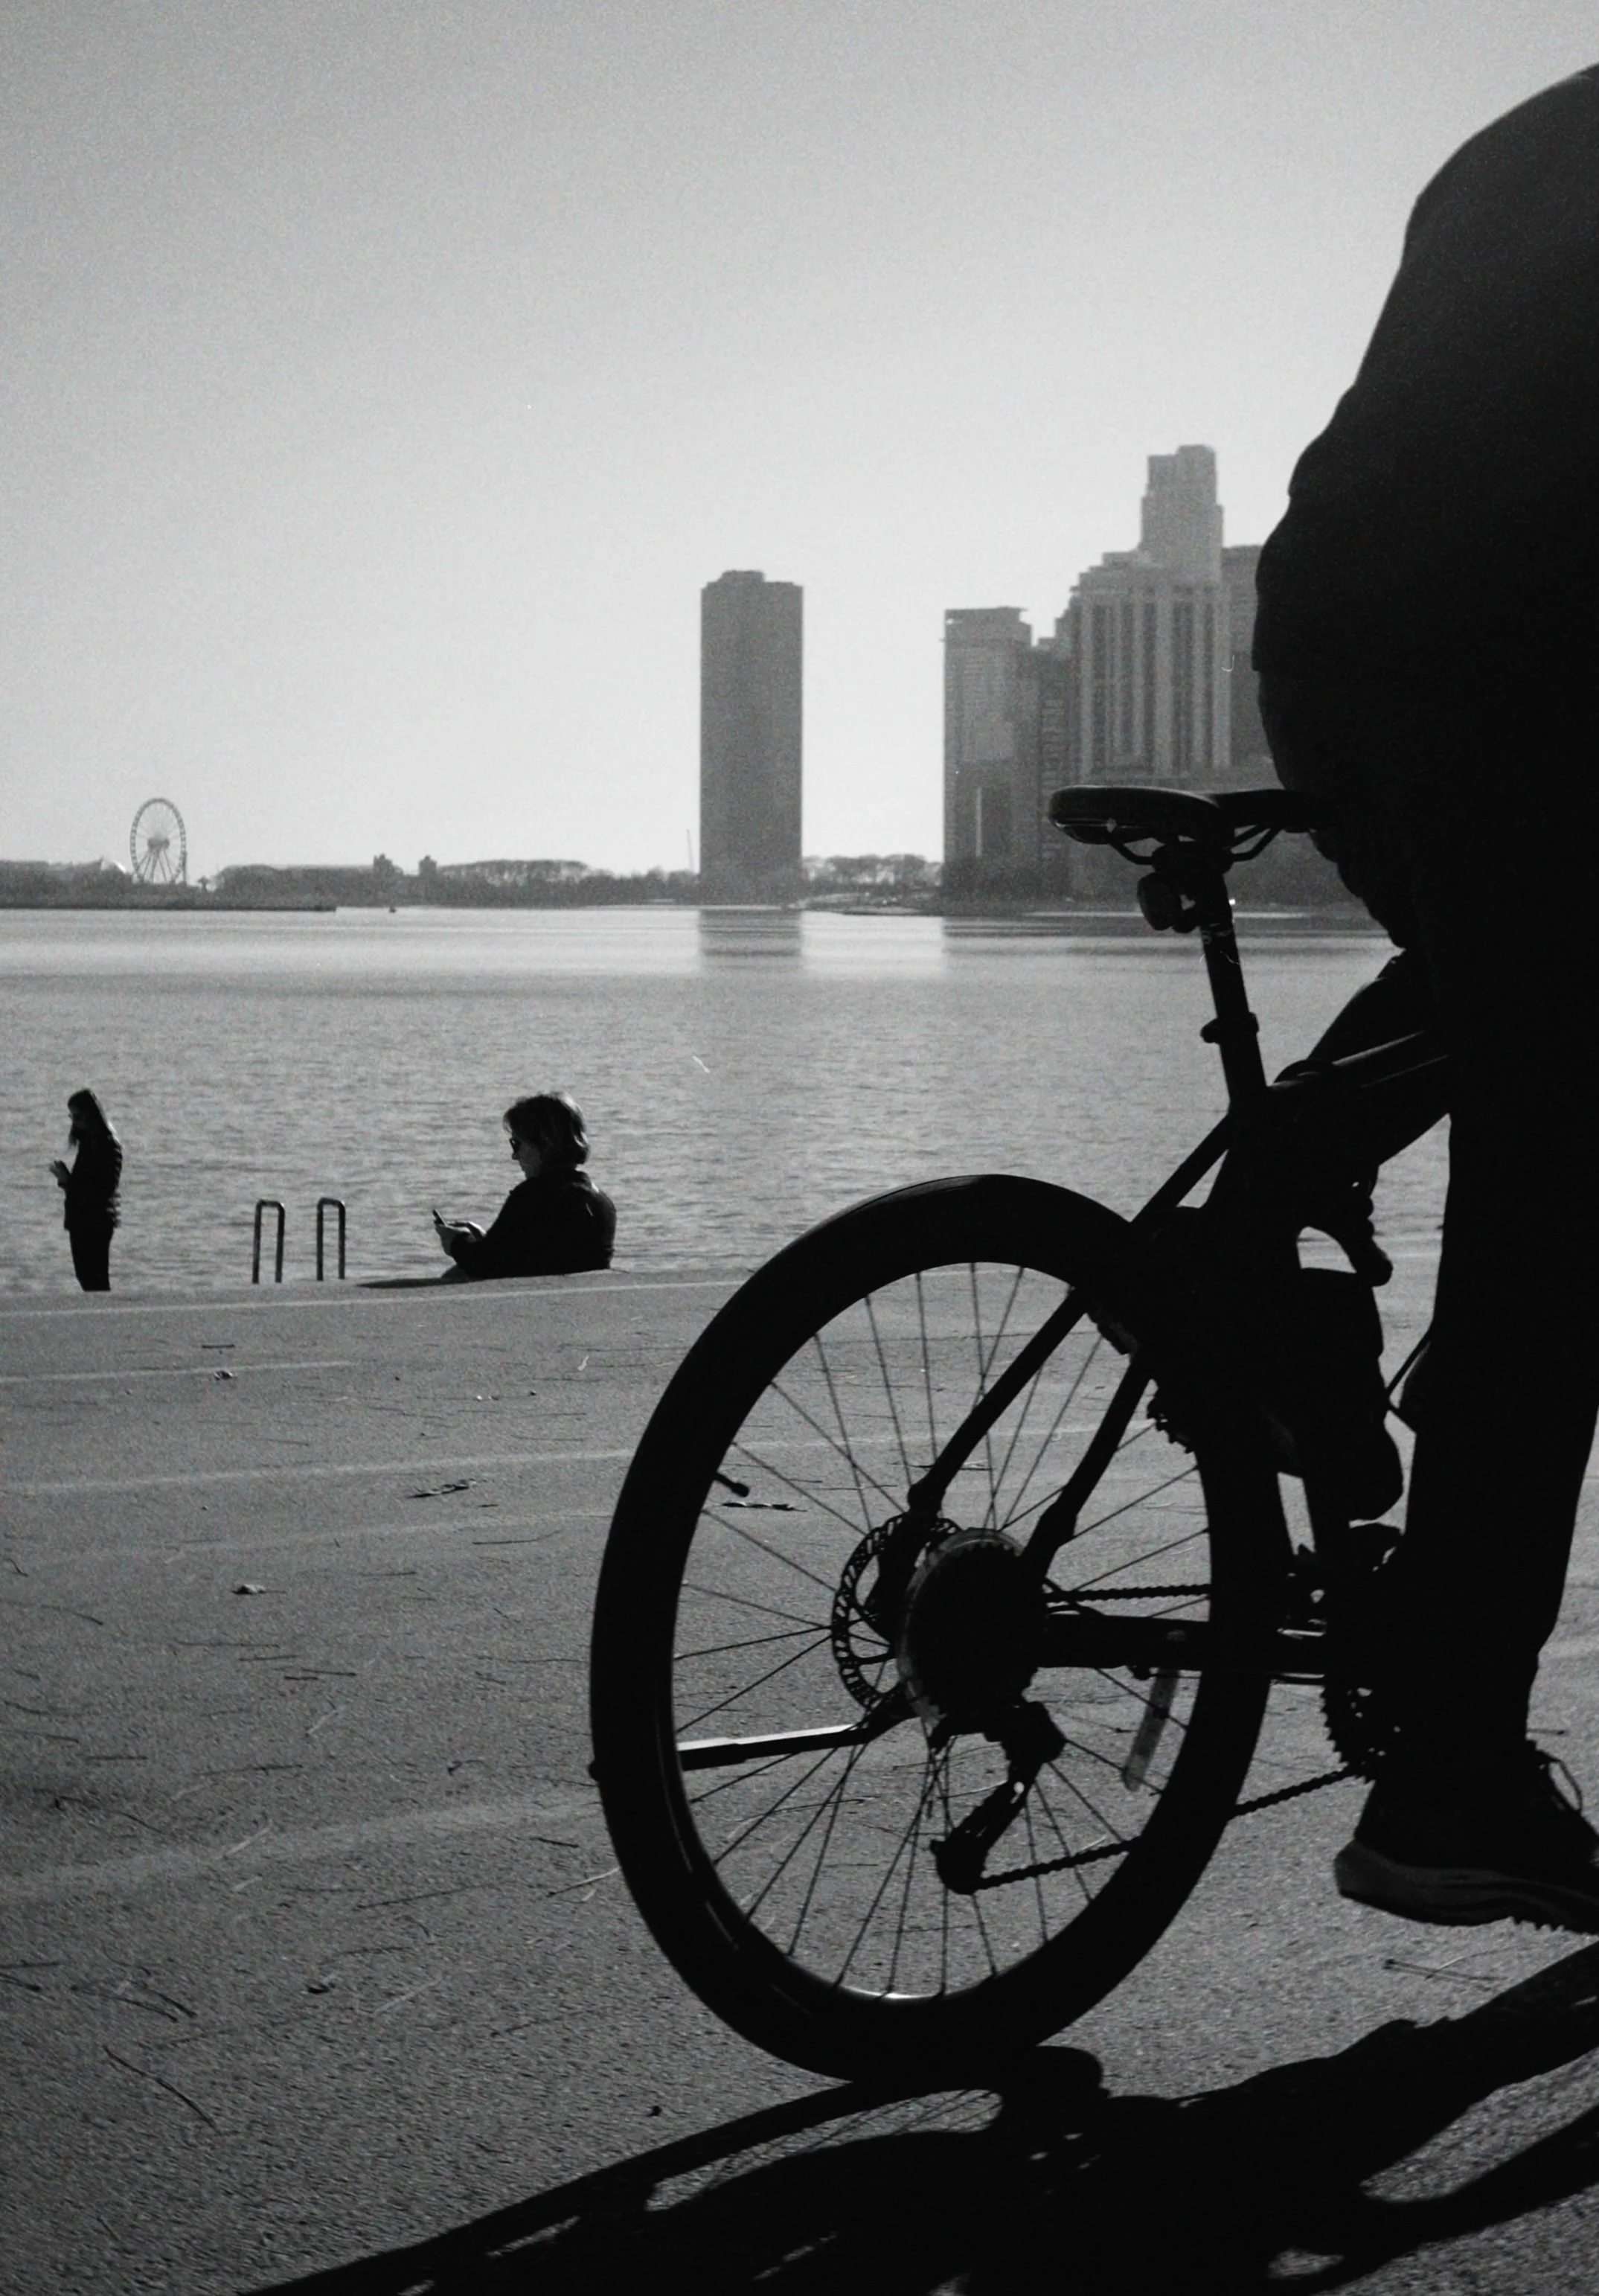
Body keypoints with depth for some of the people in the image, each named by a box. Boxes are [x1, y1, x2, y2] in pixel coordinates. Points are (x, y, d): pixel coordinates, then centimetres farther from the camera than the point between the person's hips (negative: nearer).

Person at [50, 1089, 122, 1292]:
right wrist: (65, 1178, -3)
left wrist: (68, 1180, -18)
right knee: (86, 1277, 9)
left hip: (97, 1222, -9)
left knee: (97, 1282, -10)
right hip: (81, 1219, 9)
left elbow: (104, 1189, -18)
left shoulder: (108, 1145, -13)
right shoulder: (87, 1142, 12)